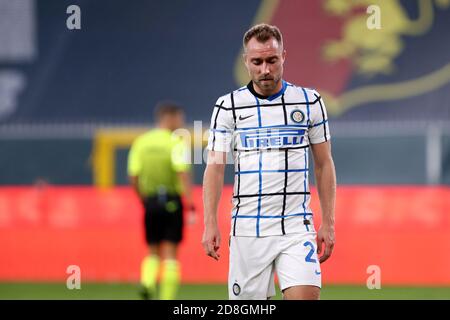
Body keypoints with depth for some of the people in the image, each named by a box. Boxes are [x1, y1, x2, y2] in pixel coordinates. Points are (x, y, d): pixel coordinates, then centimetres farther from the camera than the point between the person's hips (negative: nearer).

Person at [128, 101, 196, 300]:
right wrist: (190, 205, -18)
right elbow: (183, 174, -17)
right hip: (172, 200, -4)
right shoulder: (176, 142, -8)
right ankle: (167, 298, -1)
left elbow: (133, 177, 6)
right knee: (170, 253, 2)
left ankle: (147, 283, -10)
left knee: (154, 251, 15)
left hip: (150, 201, 4)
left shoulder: (141, 142, 7)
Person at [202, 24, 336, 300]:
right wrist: (210, 224, -9)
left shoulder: (310, 101, 5)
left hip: (297, 226, 0)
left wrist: (328, 224, 4)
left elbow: (324, 164, 9)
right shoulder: (228, 107, 3)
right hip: (247, 230, 0)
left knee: (306, 296, -17)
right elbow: (215, 166, 1)